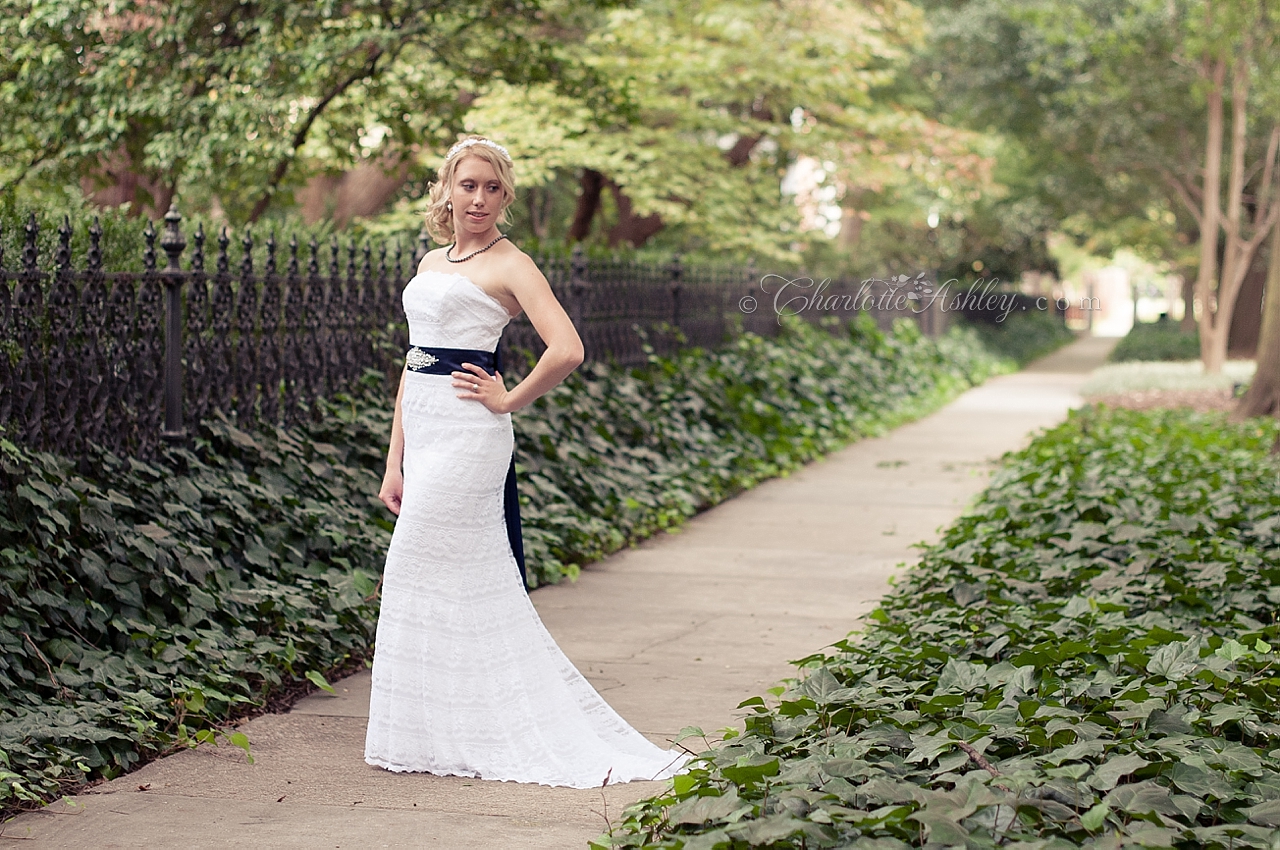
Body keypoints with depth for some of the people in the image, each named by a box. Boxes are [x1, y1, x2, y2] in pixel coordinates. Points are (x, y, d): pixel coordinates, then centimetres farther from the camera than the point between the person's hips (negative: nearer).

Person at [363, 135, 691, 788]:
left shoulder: (510, 264, -6)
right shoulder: (431, 263, 17)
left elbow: (567, 349, -19)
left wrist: (508, 399, -8)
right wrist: (395, 462, 14)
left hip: (465, 433, -7)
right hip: (421, 430, 7)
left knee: (420, 571, -6)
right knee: (478, 580, 10)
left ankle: (428, 737, 3)